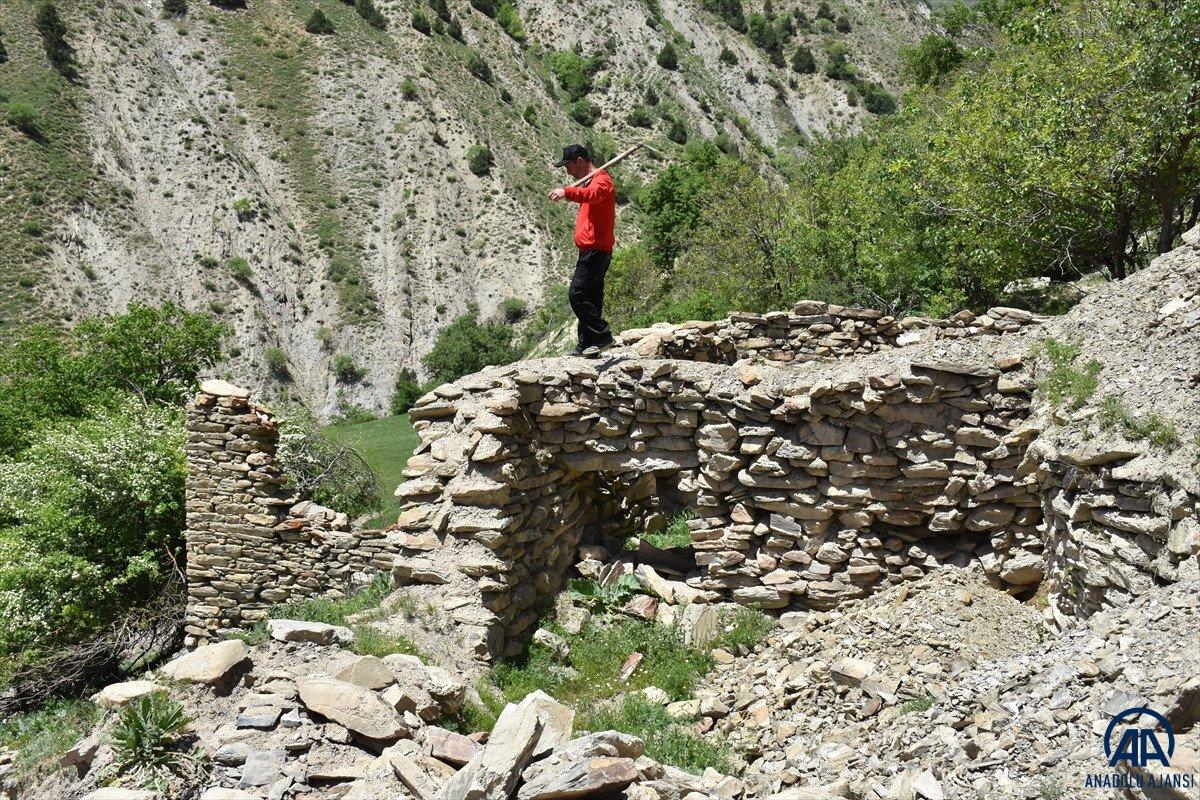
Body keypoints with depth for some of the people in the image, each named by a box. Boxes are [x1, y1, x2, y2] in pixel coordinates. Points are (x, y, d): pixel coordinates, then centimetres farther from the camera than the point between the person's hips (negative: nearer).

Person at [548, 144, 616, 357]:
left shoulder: (601, 181, -11)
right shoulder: (589, 181, 23)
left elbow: (590, 194, -36)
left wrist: (566, 192, -53)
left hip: (595, 250, -11)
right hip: (591, 250, 11)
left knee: (577, 295, -15)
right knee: (590, 299, 11)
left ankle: (603, 336, -9)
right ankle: (586, 347, 14)